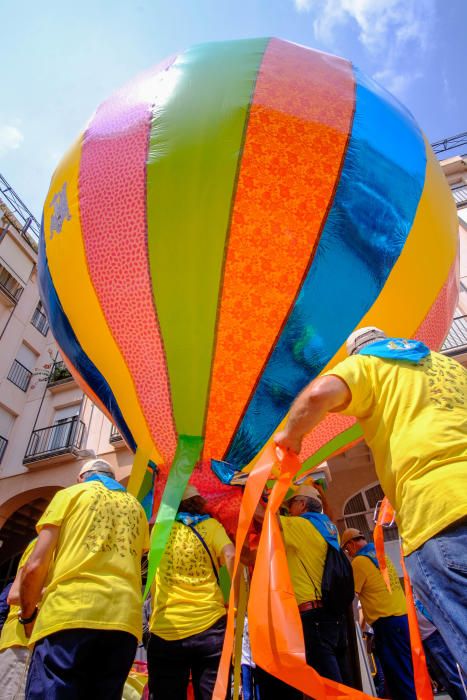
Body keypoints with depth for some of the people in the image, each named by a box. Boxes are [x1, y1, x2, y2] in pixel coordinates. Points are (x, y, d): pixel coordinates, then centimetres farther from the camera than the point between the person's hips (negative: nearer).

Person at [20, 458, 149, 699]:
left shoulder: (70, 494, 13)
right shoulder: (136, 508, 26)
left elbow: (35, 566, 4)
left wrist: (28, 615, 19)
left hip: (69, 614, -4)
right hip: (124, 619, 4)